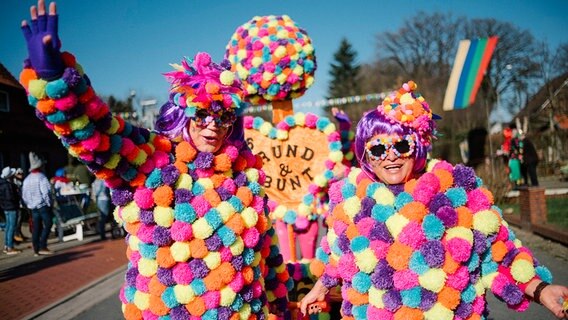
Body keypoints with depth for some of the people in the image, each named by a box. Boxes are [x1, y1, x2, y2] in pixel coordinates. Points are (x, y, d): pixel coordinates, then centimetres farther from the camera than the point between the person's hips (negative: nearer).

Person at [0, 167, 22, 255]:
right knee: (12, 227, -5)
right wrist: (18, 197, -7)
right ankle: (10, 248, -2)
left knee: (8, 226, 16)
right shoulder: (8, 185, -19)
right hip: (12, 208, -9)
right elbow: (10, 197, -24)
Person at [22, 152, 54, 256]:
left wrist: (29, 204, 20)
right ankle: (42, 247, -10)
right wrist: (50, 203, -8)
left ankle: (36, 249, 12)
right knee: (47, 225, -2)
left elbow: (24, 195, 12)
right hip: (43, 205, -7)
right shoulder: (41, 177, -12)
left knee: (36, 228, 9)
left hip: (33, 207, 7)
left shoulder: (27, 179, 9)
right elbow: (46, 192, -18)